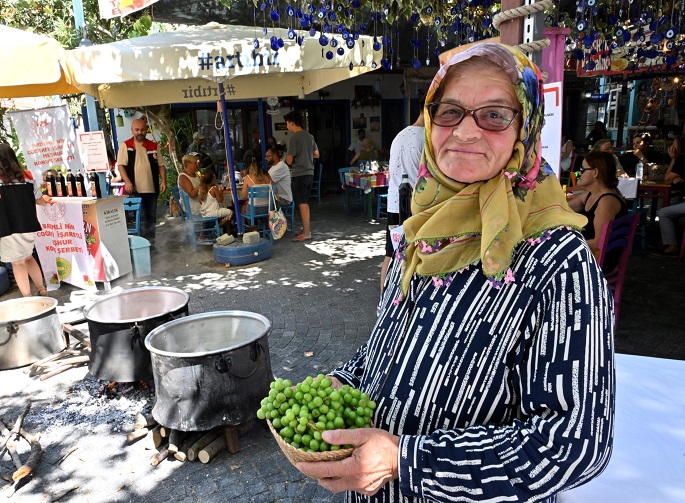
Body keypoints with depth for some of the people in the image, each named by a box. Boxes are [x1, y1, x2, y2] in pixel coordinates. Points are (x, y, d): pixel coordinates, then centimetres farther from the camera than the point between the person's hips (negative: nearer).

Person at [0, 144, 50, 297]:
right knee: (27, 257, 23)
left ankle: (27, 298, 7)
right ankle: (41, 289, 31)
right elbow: (40, 201, 14)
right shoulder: (27, 178, 0)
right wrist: (46, 199, 35)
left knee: (18, 263, 4)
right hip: (28, 226, 6)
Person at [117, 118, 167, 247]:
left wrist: (163, 181, -2)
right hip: (134, 190, -3)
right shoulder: (125, 146, 1)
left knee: (151, 218, 10)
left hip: (151, 188, 3)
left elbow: (161, 165, 11)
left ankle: (150, 243, 21)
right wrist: (127, 181, -18)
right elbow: (121, 165, -5)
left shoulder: (154, 146, 11)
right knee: (138, 218, 0)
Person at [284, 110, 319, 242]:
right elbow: (316, 154, 18)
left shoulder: (294, 138, -14)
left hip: (299, 174, -8)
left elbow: (289, 160, -14)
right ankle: (306, 229, 22)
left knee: (302, 204, -5)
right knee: (305, 203, 15)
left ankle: (307, 233, -2)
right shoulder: (309, 136, 10)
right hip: (309, 173, 8)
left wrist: (287, 157, 7)